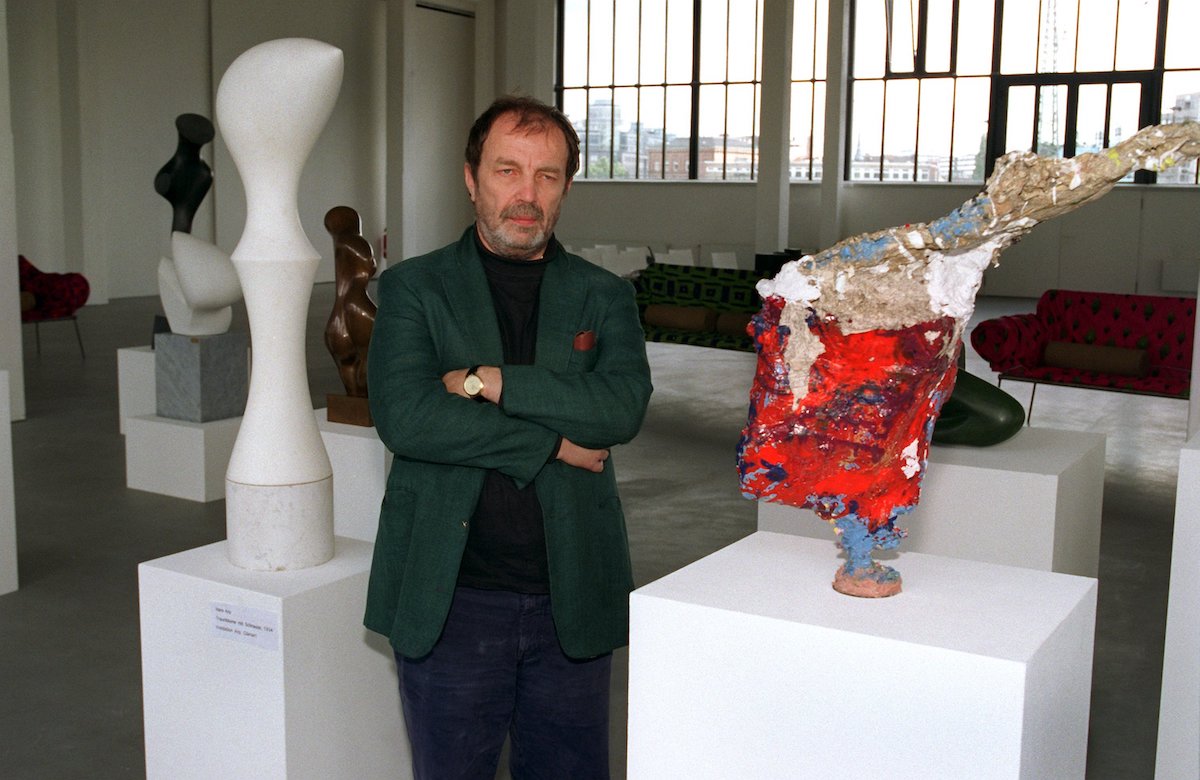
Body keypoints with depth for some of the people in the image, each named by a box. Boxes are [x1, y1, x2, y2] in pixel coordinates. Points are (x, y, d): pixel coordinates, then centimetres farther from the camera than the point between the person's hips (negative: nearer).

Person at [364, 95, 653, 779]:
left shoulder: (604, 297, 7)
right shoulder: (413, 288, 1)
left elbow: (624, 407, -11)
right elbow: (404, 417, -15)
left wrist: (487, 381, -15)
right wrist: (552, 445, -13)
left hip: (574, 601, 2)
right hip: (451, 597, -2)